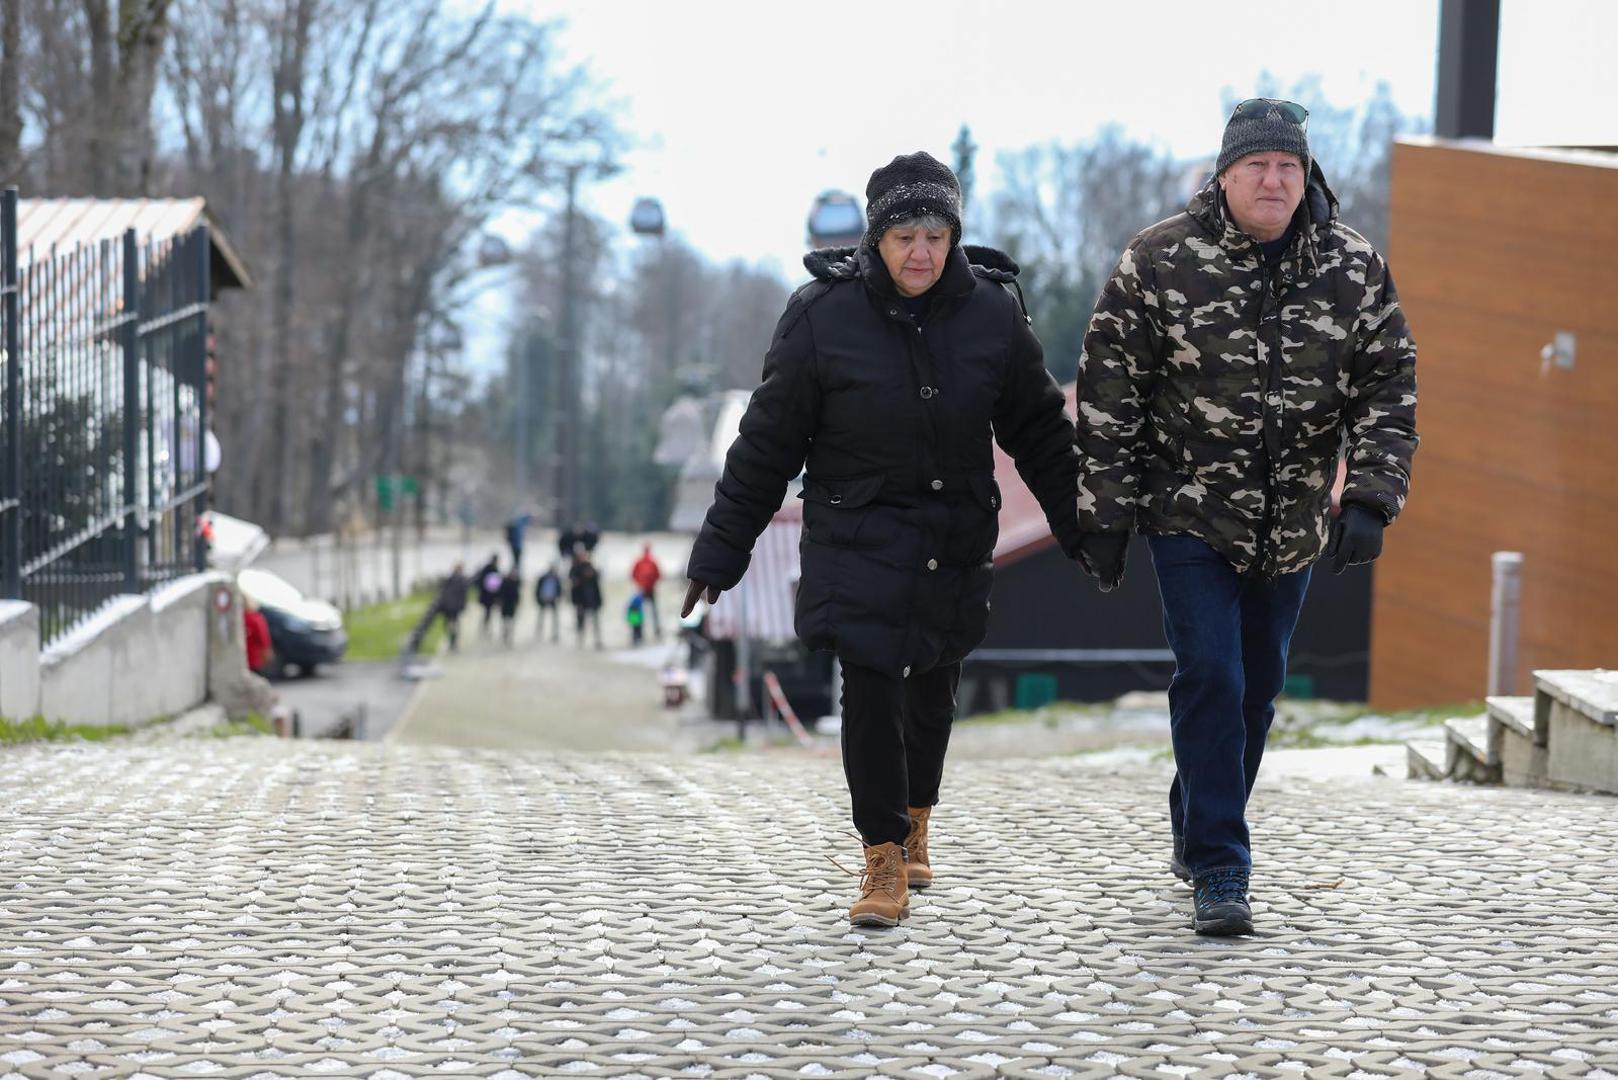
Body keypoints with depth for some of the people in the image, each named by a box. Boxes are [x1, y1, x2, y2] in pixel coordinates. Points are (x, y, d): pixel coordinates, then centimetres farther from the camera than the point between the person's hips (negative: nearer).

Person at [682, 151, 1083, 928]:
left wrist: (1084, 532, 10)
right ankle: (884, 859, -5)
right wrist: (720, 551, -3)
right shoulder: (822, 315, -11)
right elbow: (767, 442, -4)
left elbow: (1039, 429, 9)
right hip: (857, 537, -3)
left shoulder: (991, 312, -3)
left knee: (934, 686, 15)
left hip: (954, 542, 3)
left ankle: (914, 822, 39)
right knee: (871, 684, -14)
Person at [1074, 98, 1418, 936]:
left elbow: (1389, 390, 1)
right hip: (1190, 514, -4)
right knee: (1210, 678, -12)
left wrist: (1369, 500, -11)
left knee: (1257, 686, 13)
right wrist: (1103, 516, -7)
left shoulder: (1355, 270, -1)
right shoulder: (1158, 263, -9)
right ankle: (1218, 872, -6)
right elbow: (1108, 396, -6)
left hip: (1291, 527, 4)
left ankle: (1194, 828, 34)